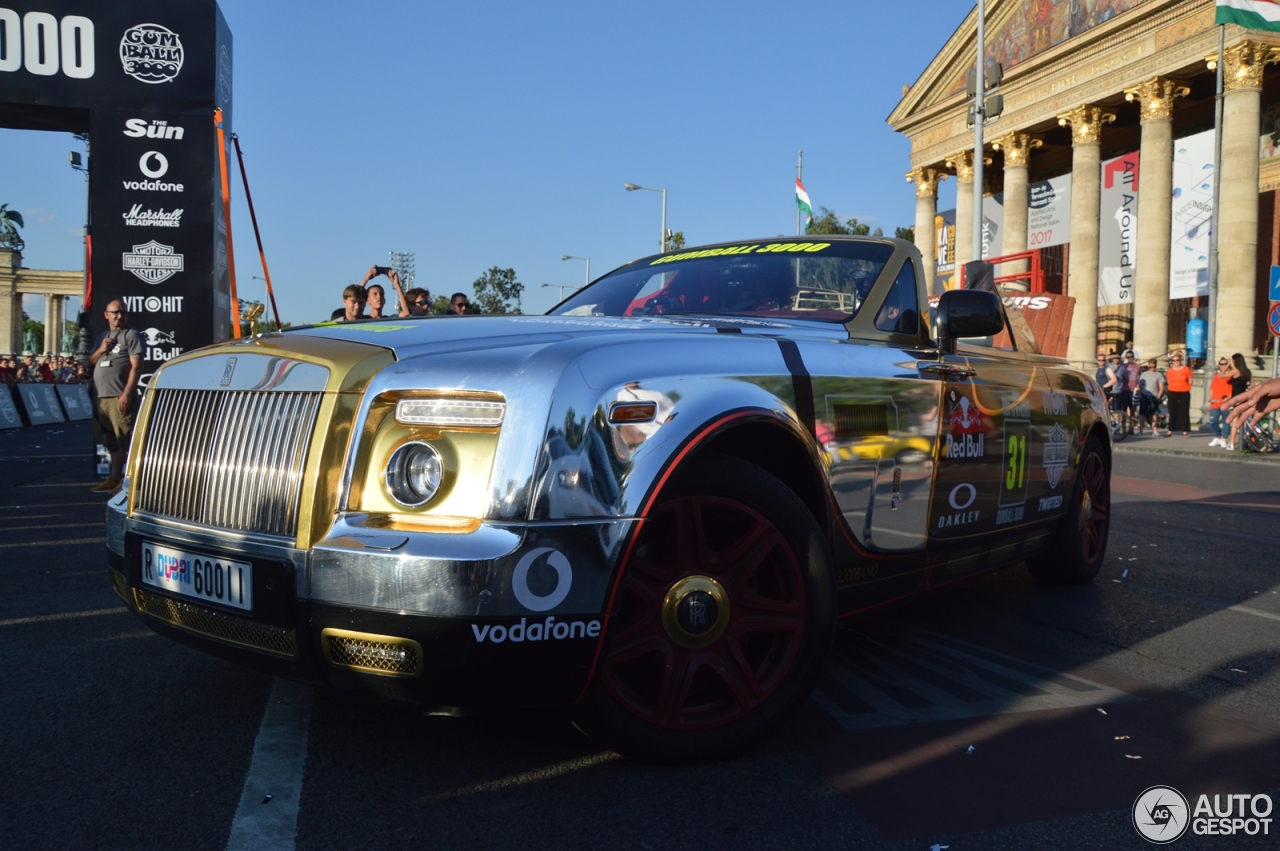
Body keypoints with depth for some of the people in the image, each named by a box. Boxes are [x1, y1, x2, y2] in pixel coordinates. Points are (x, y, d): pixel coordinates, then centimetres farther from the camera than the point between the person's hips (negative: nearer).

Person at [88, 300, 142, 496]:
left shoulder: (131, 335, -1)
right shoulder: (102, 337, 22)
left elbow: (136, 366, -10)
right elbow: (90, 362, 21)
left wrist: (127, 394, -18)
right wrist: (101, 350, 1)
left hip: (120, 397, -8)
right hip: (102, 397, 8)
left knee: (125, 439, -10)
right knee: (112, 441, 13)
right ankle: (114, 479, 19)